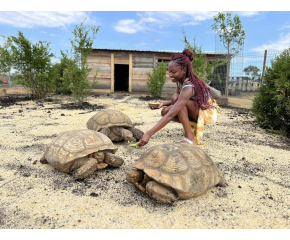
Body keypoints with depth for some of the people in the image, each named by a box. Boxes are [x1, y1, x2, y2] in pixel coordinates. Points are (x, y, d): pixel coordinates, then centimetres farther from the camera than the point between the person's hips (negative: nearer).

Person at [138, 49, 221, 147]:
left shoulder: (188, 87, -33)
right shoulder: (180, 80, -6)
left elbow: (170, 116, -40)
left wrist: (148, 134, -42)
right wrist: (163, 103, -17)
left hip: (209, 112, -8)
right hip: (196, 110, 8)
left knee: (176, 98, -31)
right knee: (165, 111, -11)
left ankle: (190, 138, -23)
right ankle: (195, 126, 4)